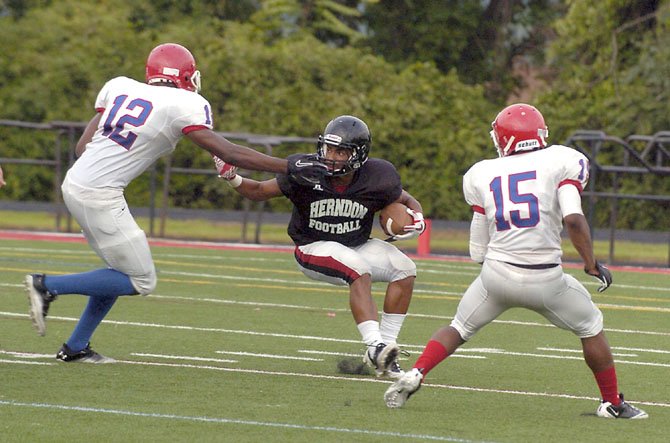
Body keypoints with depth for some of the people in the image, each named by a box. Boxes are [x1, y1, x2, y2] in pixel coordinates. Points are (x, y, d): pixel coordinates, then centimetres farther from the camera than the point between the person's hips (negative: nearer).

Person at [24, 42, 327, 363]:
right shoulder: (185, 105, -7)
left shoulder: (120, 87, 12)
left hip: (74, 183, 8)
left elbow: (83, 146, 13)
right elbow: (227, 152, -10)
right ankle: (48, 286, -2)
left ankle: (76, 346, 22)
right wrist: (289, 166, -6)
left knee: (122, 272, 21)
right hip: (99, 196, -8)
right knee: (140, 282, 3)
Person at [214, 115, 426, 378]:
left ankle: (386, 344, -11)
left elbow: (408, 201, 3)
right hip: (312, 248, -4)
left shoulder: (376, 178, -15)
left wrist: (417, 219, -19)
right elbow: (260, 192, -8)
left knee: (405, 269, -16)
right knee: (360, 270, -32)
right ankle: (375, 346, -42)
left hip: (356, 246, 4)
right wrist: (232, 178, -26)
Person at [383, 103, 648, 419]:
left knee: (459, 328, 22)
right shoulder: (561, 162, 2)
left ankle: (414, 375, 1)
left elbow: (478, 252, 12)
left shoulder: (482, 175, 10)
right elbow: (573, 218, -13)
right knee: (591, 327, 22)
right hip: (545, 280, -2)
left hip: (496, 274, 2)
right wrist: (591, 264, -3)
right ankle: (612, 403, 24)